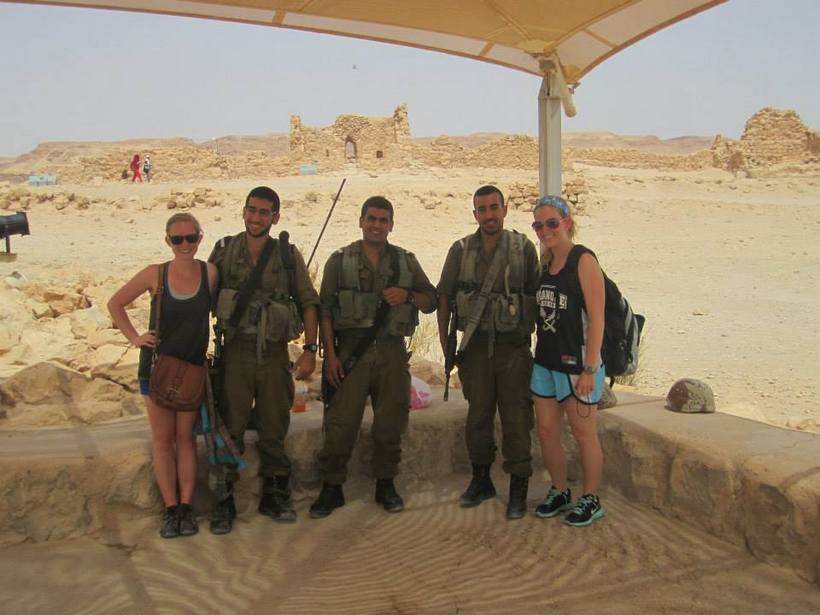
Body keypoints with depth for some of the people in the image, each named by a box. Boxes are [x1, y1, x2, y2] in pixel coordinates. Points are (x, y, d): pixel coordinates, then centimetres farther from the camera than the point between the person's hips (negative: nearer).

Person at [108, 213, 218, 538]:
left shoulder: (210, 273, -9)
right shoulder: (154, 275, -8)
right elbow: (115, 304, 5)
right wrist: (134, 337, -3)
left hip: (194, 365, 0)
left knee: (186, 436, 7)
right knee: (162, 438, 5)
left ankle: (186, 506, 14)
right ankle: (170, 508, 12)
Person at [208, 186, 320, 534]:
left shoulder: (288, 255, 4)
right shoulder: (224, 251, 4)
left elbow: (308, 302, 6)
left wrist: (310, 349, -1)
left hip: (275, 353, 1)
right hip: (236, 352, -1)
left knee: (273, 430, 9)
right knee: (230, 429, 0)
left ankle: (274, 496, 23)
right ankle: (224, 501, 11)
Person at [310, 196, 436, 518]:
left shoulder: (406, 261, 12)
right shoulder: (339, 261, 6)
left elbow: (431, 302, 12)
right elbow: (325, 310, 2)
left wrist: (408, 295, -9)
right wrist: (330, 354, -6)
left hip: (392, 352, 2)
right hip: (350, 351, -2)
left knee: (390, 423, 7)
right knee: (340, 423, -3)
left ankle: (386, 485, 23)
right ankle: (331, 488, 11)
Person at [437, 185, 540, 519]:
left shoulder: (524, 248, 0)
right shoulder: (461, 250, 4)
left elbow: (536, 297, 3)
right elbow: (444, 298, 8)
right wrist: (445, 344, 5)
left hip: (513, 346, -2)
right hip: (476, 345, 2)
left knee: (516, 419, 0)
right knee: (478, 416, 10)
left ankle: (518, 488, 12)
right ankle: (481, 480, 26)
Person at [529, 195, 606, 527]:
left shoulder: (583, 261, -12)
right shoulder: (546, 265, 10)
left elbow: (596, 319, -16)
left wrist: (590, 369, -19)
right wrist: (538, 352, 11)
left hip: (577, 363, -7)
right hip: (546, 361, 7)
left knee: (584, 433, 6)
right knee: (546, 431, 11)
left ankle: (591, 500, 22)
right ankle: (559, 492, 29)